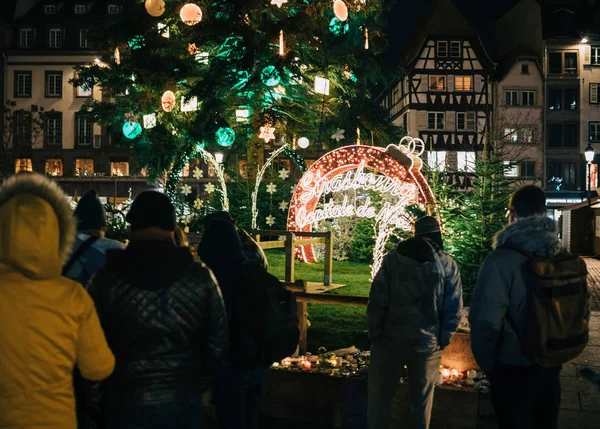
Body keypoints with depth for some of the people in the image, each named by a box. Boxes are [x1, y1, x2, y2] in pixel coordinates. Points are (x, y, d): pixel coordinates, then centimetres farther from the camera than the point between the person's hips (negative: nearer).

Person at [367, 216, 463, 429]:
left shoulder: (393, 258, -2)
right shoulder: (448, 265, 0)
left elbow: (377, 301, -6)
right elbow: (453, 311, -4)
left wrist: (374, 334, 1)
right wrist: (442, 340, 5)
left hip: (391, 340, -1)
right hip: (428, 344, 1)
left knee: (380, 397, 11)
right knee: (422, 400, 15)